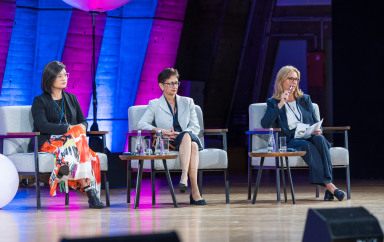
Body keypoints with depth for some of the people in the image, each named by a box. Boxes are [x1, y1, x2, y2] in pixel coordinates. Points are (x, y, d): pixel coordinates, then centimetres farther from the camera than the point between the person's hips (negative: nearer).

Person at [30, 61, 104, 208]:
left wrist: (82, 127, -10)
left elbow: (83, 121, 17)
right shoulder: (40, 101, 5)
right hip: (48, 142, -4)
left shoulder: (72, 99, 24)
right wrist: (68, 128, -20)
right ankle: (89, 191, -40)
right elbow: (42, 125, -12)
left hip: (71, 140, 5)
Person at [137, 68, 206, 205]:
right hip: (167, 143, -3)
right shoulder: (154, 105, 15)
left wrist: (179, 134, -10)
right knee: (187, 136, -37)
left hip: (189, 139, 3)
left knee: (193, 145, -37)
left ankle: (184, 178, -51)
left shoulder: (187, 102, 22)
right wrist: (160, 131, -17)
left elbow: (195, 127, 11)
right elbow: (141, 124, 1)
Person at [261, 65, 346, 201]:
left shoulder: (305, 99, 22)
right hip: (289, 140, -3)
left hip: (309, 136, 3)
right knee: (307, 146, -36)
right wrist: (280, 104, -10)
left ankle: (328, 182, -43)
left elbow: (315, 121, 20)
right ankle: (329, 186, -42)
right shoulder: (273, 103, 11)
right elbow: (265, 124, -6)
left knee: (320, 139, -33)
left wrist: (317, 130, -5)